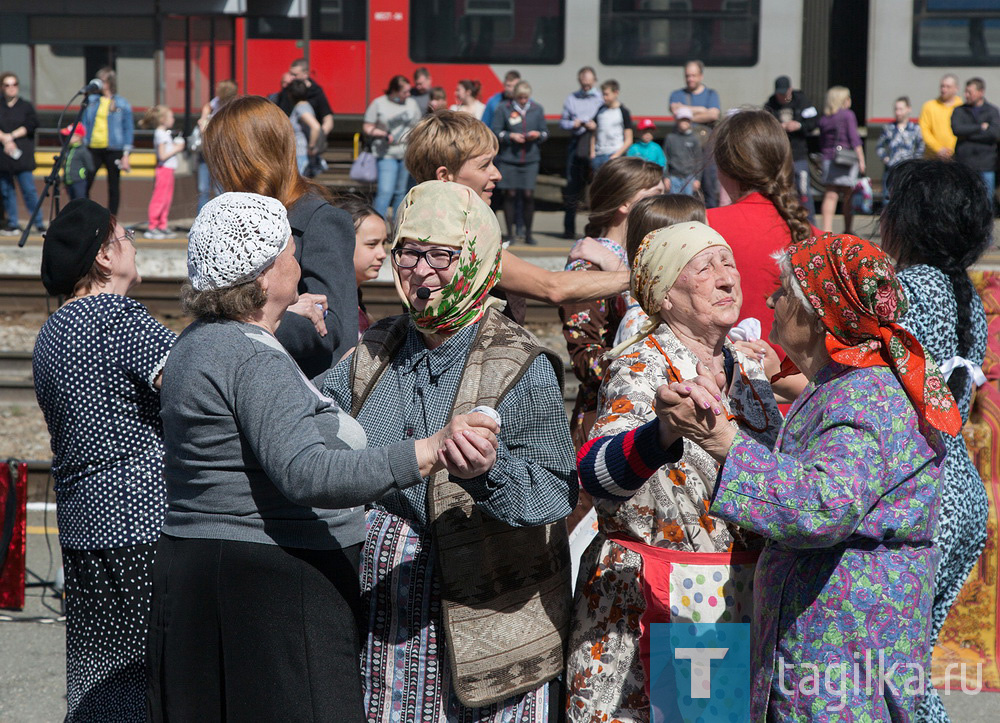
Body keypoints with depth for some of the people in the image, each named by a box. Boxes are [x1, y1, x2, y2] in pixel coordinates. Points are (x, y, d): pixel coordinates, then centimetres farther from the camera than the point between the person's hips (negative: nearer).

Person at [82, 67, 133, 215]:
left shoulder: (122, 104, 1)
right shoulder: (92, 100, 9)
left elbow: (128, 129, 2)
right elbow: (84, 123, 13)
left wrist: (126, 154, -5)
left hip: (113, 150, -2)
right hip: (93, 148, 2)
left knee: (114, 187, 4)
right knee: (85, 184, -4)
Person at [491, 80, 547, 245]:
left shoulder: (537, 109, 11)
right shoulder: (503, 108, 3)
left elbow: (545, 132, 14)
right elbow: (496, 131, 1)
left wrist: (538, 135, -8)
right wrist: (511, 136, -14)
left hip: (531, 158, 1)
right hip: (508, 158, -1)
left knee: (529, 194, -3)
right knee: (510, 194, -1)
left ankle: (528, 233, 5)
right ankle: (510, 233, 8)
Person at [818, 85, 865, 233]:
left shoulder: (824, 118, 12)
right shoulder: (848, 115, -4)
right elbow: (854, 139, -8)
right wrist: (861, 160, -7)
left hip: (828, 158, 4)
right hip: (847, 158, -4)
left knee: (830, 196, -1)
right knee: (848, 196, 6)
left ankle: (826, 229, -13)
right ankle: (847, 230, 12)